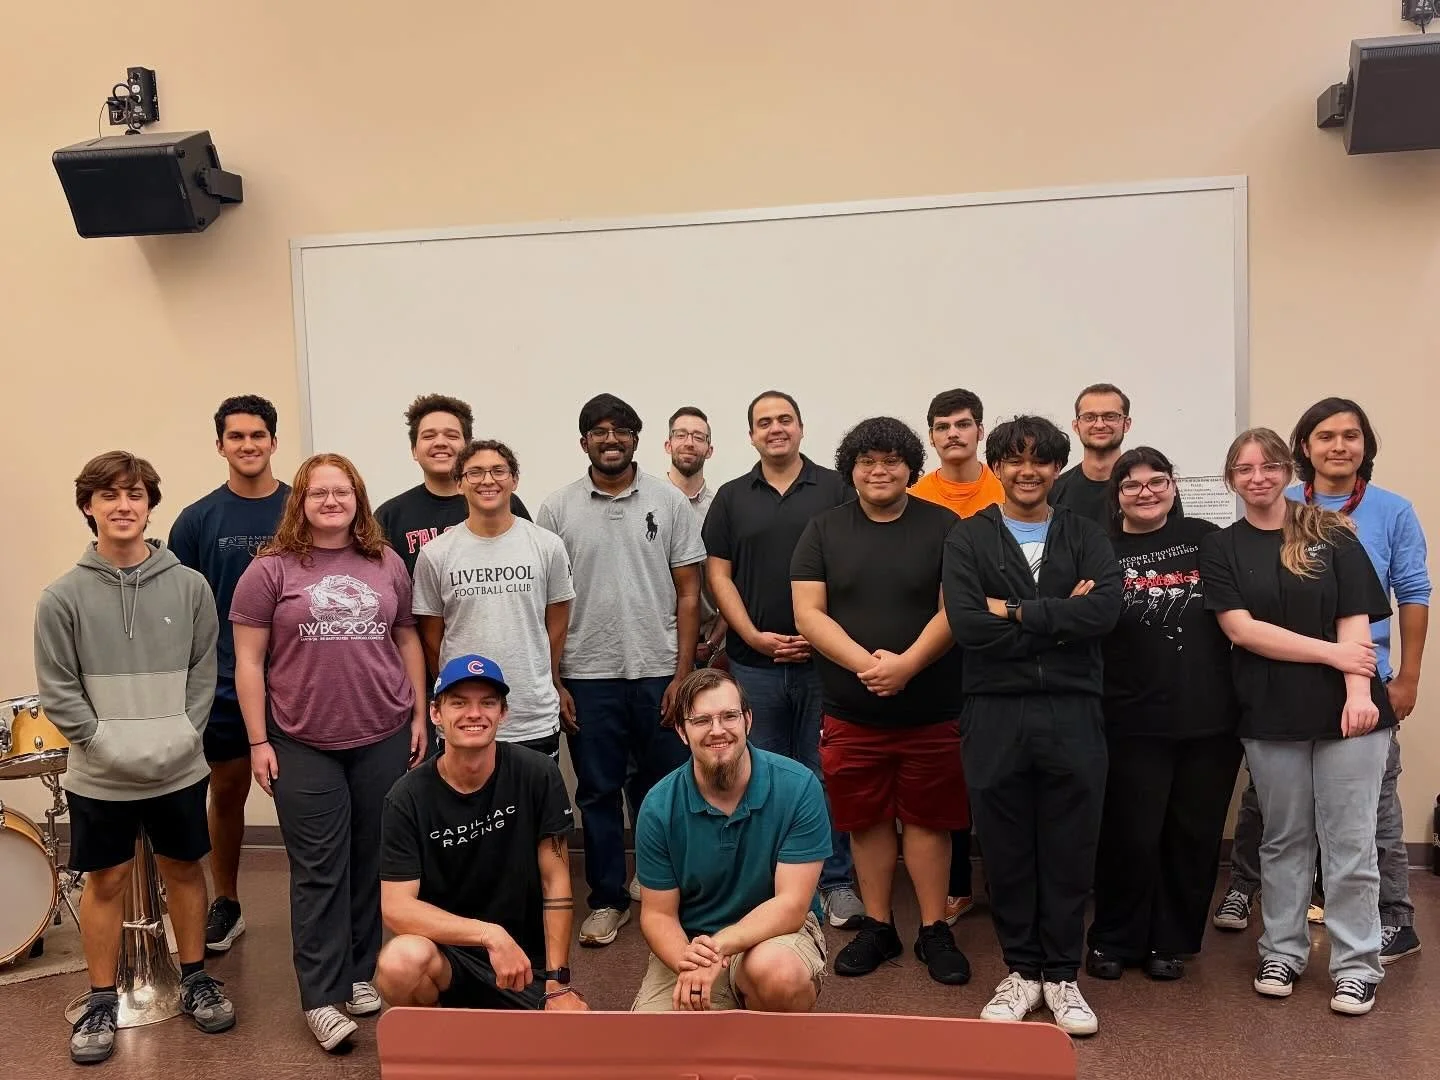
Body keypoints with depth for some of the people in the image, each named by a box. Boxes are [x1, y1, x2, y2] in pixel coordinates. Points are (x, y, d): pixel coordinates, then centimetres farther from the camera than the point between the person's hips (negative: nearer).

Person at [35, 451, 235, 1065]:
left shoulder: (189, 586, -3)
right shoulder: (63, 596, -7)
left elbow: (204, 670, 1)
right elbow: (57, 691, -6)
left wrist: (181, 734, -10)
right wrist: (110, 744, -14)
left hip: (180, 769, 1)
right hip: (99, 777, -1)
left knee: (183, 871, 15)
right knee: (105, 882, 12)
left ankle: (195, 980, 33)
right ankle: (101, 1002, 28)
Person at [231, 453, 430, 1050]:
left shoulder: (386, 563, 6)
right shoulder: (271, 569, -4)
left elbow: (407, 639, 12)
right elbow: (248, 660, -3)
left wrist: (420, 715, 8)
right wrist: (258, 742, -6)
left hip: (384, 738, 3)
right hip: (304, 746, -3)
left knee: (374, 861, 11)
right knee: (319, 871, 3)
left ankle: (363, 973, 27)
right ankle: (321, 996, 13)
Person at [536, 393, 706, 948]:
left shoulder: (669, 501, 1)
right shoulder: (558, 507, 1)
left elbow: (688, 592, 1)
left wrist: (682, 672, -4)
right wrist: (552, 679, -2)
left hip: (659, 672, 0)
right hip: (587, 675, 0)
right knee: (598, 792, 9)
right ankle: (607, 899, 24)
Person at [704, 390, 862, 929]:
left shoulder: (835, 489, 3)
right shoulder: (731, 496, 9)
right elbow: (718, 573, 6)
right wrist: (754, 636, -5)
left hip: (822, 658, -2)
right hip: (753, 661, 2)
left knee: (823, 773, 5)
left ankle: (835, 881, 16)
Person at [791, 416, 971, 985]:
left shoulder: (942, 526, 1)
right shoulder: (824, 529, 5)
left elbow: (954, 610, -6)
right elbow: (808, 612, -3)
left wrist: (906, 665, -20)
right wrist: (866, 663, -16)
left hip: (931, 708, -1)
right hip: (851, 711, 1)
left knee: (928, 819, 8)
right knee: (865, 819, 11)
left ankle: (934, 930, 22)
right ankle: (877, 926, 26)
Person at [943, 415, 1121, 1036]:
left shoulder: (1086, 537, 8)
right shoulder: (968, 539, 4)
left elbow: (1105, 611, -11)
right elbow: (966, 624, -13)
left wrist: (1017, 613, -12)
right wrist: (1061, 619, -10)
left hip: (1072, 711, 1)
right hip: (995, 714, 0)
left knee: (1069, 850, 8)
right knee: (1006, 851, 9)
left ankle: (1062, 975, 25)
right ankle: (1022, 971, 27)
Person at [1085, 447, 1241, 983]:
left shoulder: (1203, 538, 6)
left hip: (1210, 716, 2)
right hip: (1134, 720, -2)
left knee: (1194, 834, 10)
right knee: (1131, 835, 2)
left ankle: (1170, 941, 28)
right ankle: (1114, 940, 22)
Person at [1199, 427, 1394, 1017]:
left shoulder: (1332, 537, 3)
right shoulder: (1220, 548, 4)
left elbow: (1356, 621, -3)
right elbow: (1241, 629, -6)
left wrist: (1358, 690, -18)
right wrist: (1332, 653, -12)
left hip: (1344, 709, -1)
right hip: (1271, 715, 1)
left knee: (1350, 843, 2)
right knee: (1283, 839, 11)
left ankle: (1356, 965, 15)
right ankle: (1282, 952, 24)